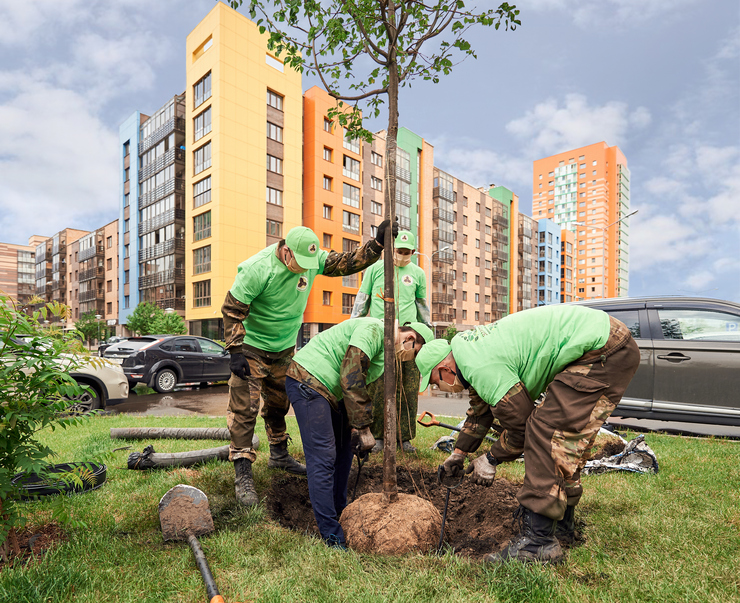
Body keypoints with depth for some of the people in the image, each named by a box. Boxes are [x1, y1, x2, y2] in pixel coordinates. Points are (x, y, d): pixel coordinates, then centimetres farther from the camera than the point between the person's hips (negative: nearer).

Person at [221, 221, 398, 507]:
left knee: (278, 405, 19)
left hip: (286, 348, 6)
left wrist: (377, 243, -18)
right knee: (244, 409, -7)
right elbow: (232, 310, -21)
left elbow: (348, 262, -5)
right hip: (252, 347, -6)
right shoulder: (257, 269, -27)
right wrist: (236, 352, -23)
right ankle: (243, 476, 4)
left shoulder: (312, 259, -10)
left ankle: (279, 456, 38)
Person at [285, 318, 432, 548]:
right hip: (307, 380, -11)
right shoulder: (373, 330, -20)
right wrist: (364, 428, -20)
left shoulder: (386, 356, 12)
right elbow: (351, 380, -26)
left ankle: (339, 511, 33)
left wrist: (356, 428, 7)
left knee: (344, 449, 17)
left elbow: (361, 388, 17)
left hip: (330, 390, 11)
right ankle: (331, 534, -1)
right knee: (323, 457, -10)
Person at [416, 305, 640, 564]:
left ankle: (538, 540, -7)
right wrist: (460, 452, 31)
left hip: (602, 352, -11)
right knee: (566, 436, 16)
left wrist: (491, 459, 5)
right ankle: (562, 523, 30)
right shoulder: (471, 348, 11)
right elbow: (481, 408, 25)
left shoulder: (483, 368, -21)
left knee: (547, 433, -13)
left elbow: (521, 424, -12)